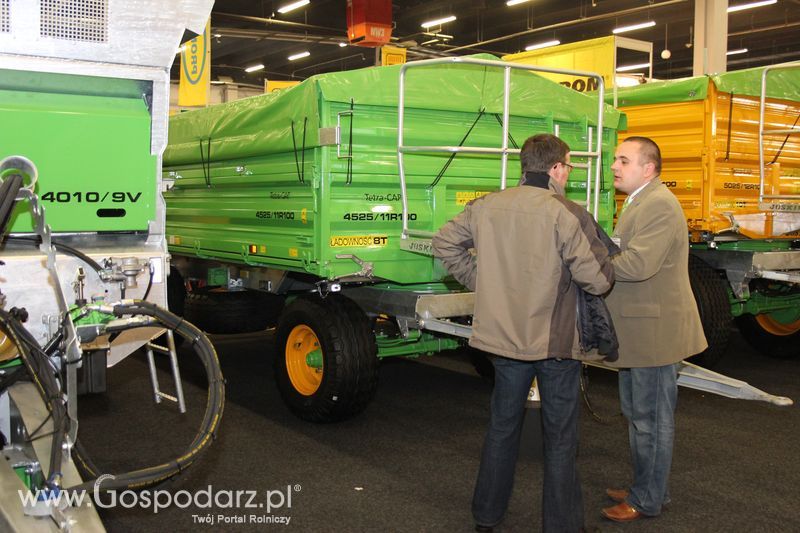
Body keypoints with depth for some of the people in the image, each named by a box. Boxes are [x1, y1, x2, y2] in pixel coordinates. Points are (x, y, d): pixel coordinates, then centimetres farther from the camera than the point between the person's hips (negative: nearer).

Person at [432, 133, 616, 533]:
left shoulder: (486, 207, -1)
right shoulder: (568, 215, -17)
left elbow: (445, 243, 9)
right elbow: (598, 280, -17)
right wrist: (600, 252, 4)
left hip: (504, 335, 5)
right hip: (555, 341, -5)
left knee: (502, 425, 20)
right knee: (559, 438, 10)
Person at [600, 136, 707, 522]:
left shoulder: (659, 205, -19)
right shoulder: (639, 202, 16)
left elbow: (638, 265, -30)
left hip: (654, 330, -10)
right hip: (637, 330, 11)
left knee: (652, 419, 2)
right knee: (637, 414, 20)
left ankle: (648, 500, 15)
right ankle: (645, 487, 34)